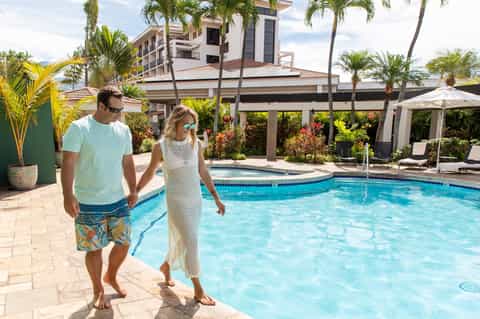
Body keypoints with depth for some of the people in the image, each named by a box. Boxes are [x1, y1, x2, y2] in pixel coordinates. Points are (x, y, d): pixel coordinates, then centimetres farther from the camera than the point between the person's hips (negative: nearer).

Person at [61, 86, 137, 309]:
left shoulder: (123, 130, 5)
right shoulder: (79, 128, -11)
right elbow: (68, 163, -15)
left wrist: (133, 190, 8)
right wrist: (68, 195, -23)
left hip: (118, 200, 5)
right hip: (89, 203, -4)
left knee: (124, 243, 10)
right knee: (94, 248, 8)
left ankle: (111, 277, 39)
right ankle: (98, 290, 30)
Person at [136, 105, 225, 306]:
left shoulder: (195, 144, 1)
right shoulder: (161, 147, -8)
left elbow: (203, 172, 6)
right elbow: (149, 173, 4)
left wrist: (216, 197, 6)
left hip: (196, 200, 5)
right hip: (176, 201, -4)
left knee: (183, 241, 16)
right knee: (191, 242, -6)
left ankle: (166, 266, 45)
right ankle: (198, 289, 9)